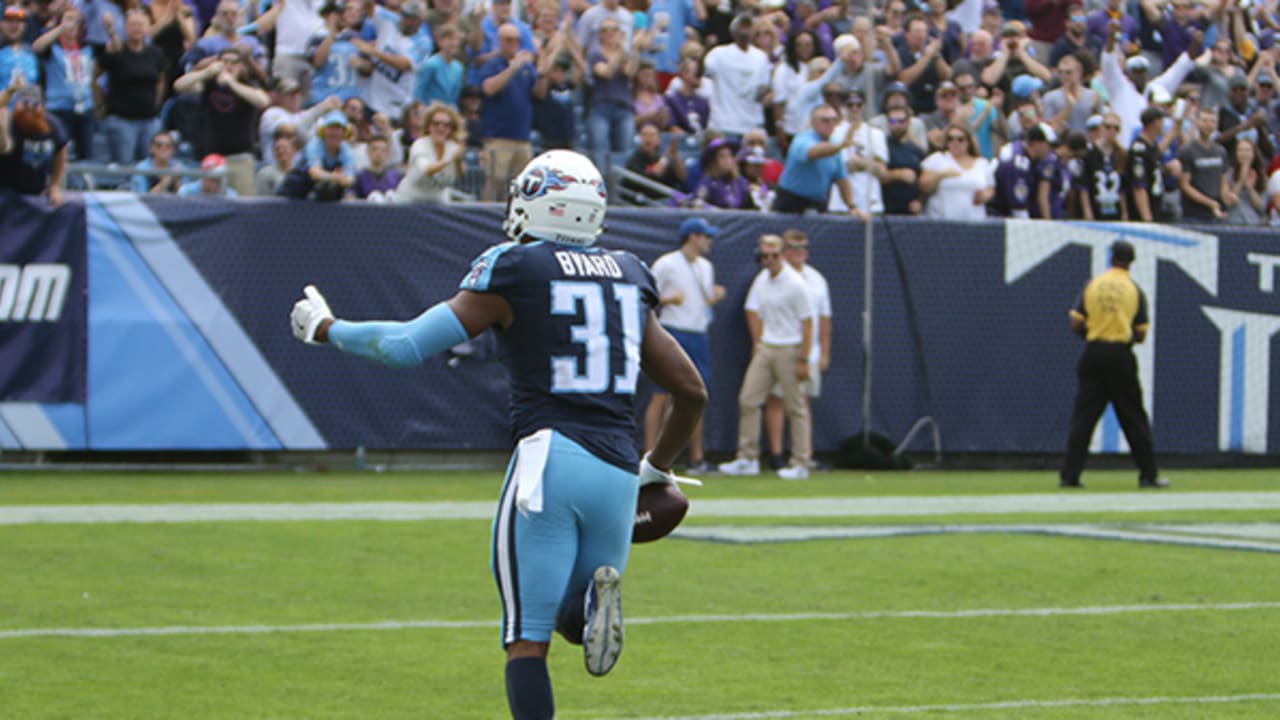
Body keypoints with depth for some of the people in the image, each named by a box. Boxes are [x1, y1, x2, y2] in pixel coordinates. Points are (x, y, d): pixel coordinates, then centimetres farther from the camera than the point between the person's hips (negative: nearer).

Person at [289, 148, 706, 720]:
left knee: (527, 639, 0)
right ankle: (596, 596, -12)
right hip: (618, 470, 5)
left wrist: (324, 328, 15)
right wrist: (657, 470, 35)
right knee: (573, 621, 22)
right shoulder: (629, 280, 16)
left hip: (551, 454, -5)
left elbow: (409, 345, -1)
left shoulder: (514, 272, 0)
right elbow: (691, 391, 20)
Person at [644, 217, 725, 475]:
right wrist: (668, 299, -21)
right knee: (663, 395, -10)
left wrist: (715, 298, 2)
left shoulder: (706, 267, 17)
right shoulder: (666, 264, -5)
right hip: (673, 334, -7)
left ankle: (696, 459, 10)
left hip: (699, 335, 7)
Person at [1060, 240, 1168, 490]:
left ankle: (1069, 474, -4)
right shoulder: (1135, 291, -1)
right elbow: (1140, 335, -2)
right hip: (1120, 356, -1)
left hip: (1093, 353, 1)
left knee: (1083, 416, 2)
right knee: (1134, 417, 6)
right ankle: (1148, 474, 7)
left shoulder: (1092, 285, 1)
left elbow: (1076, 325, -2)